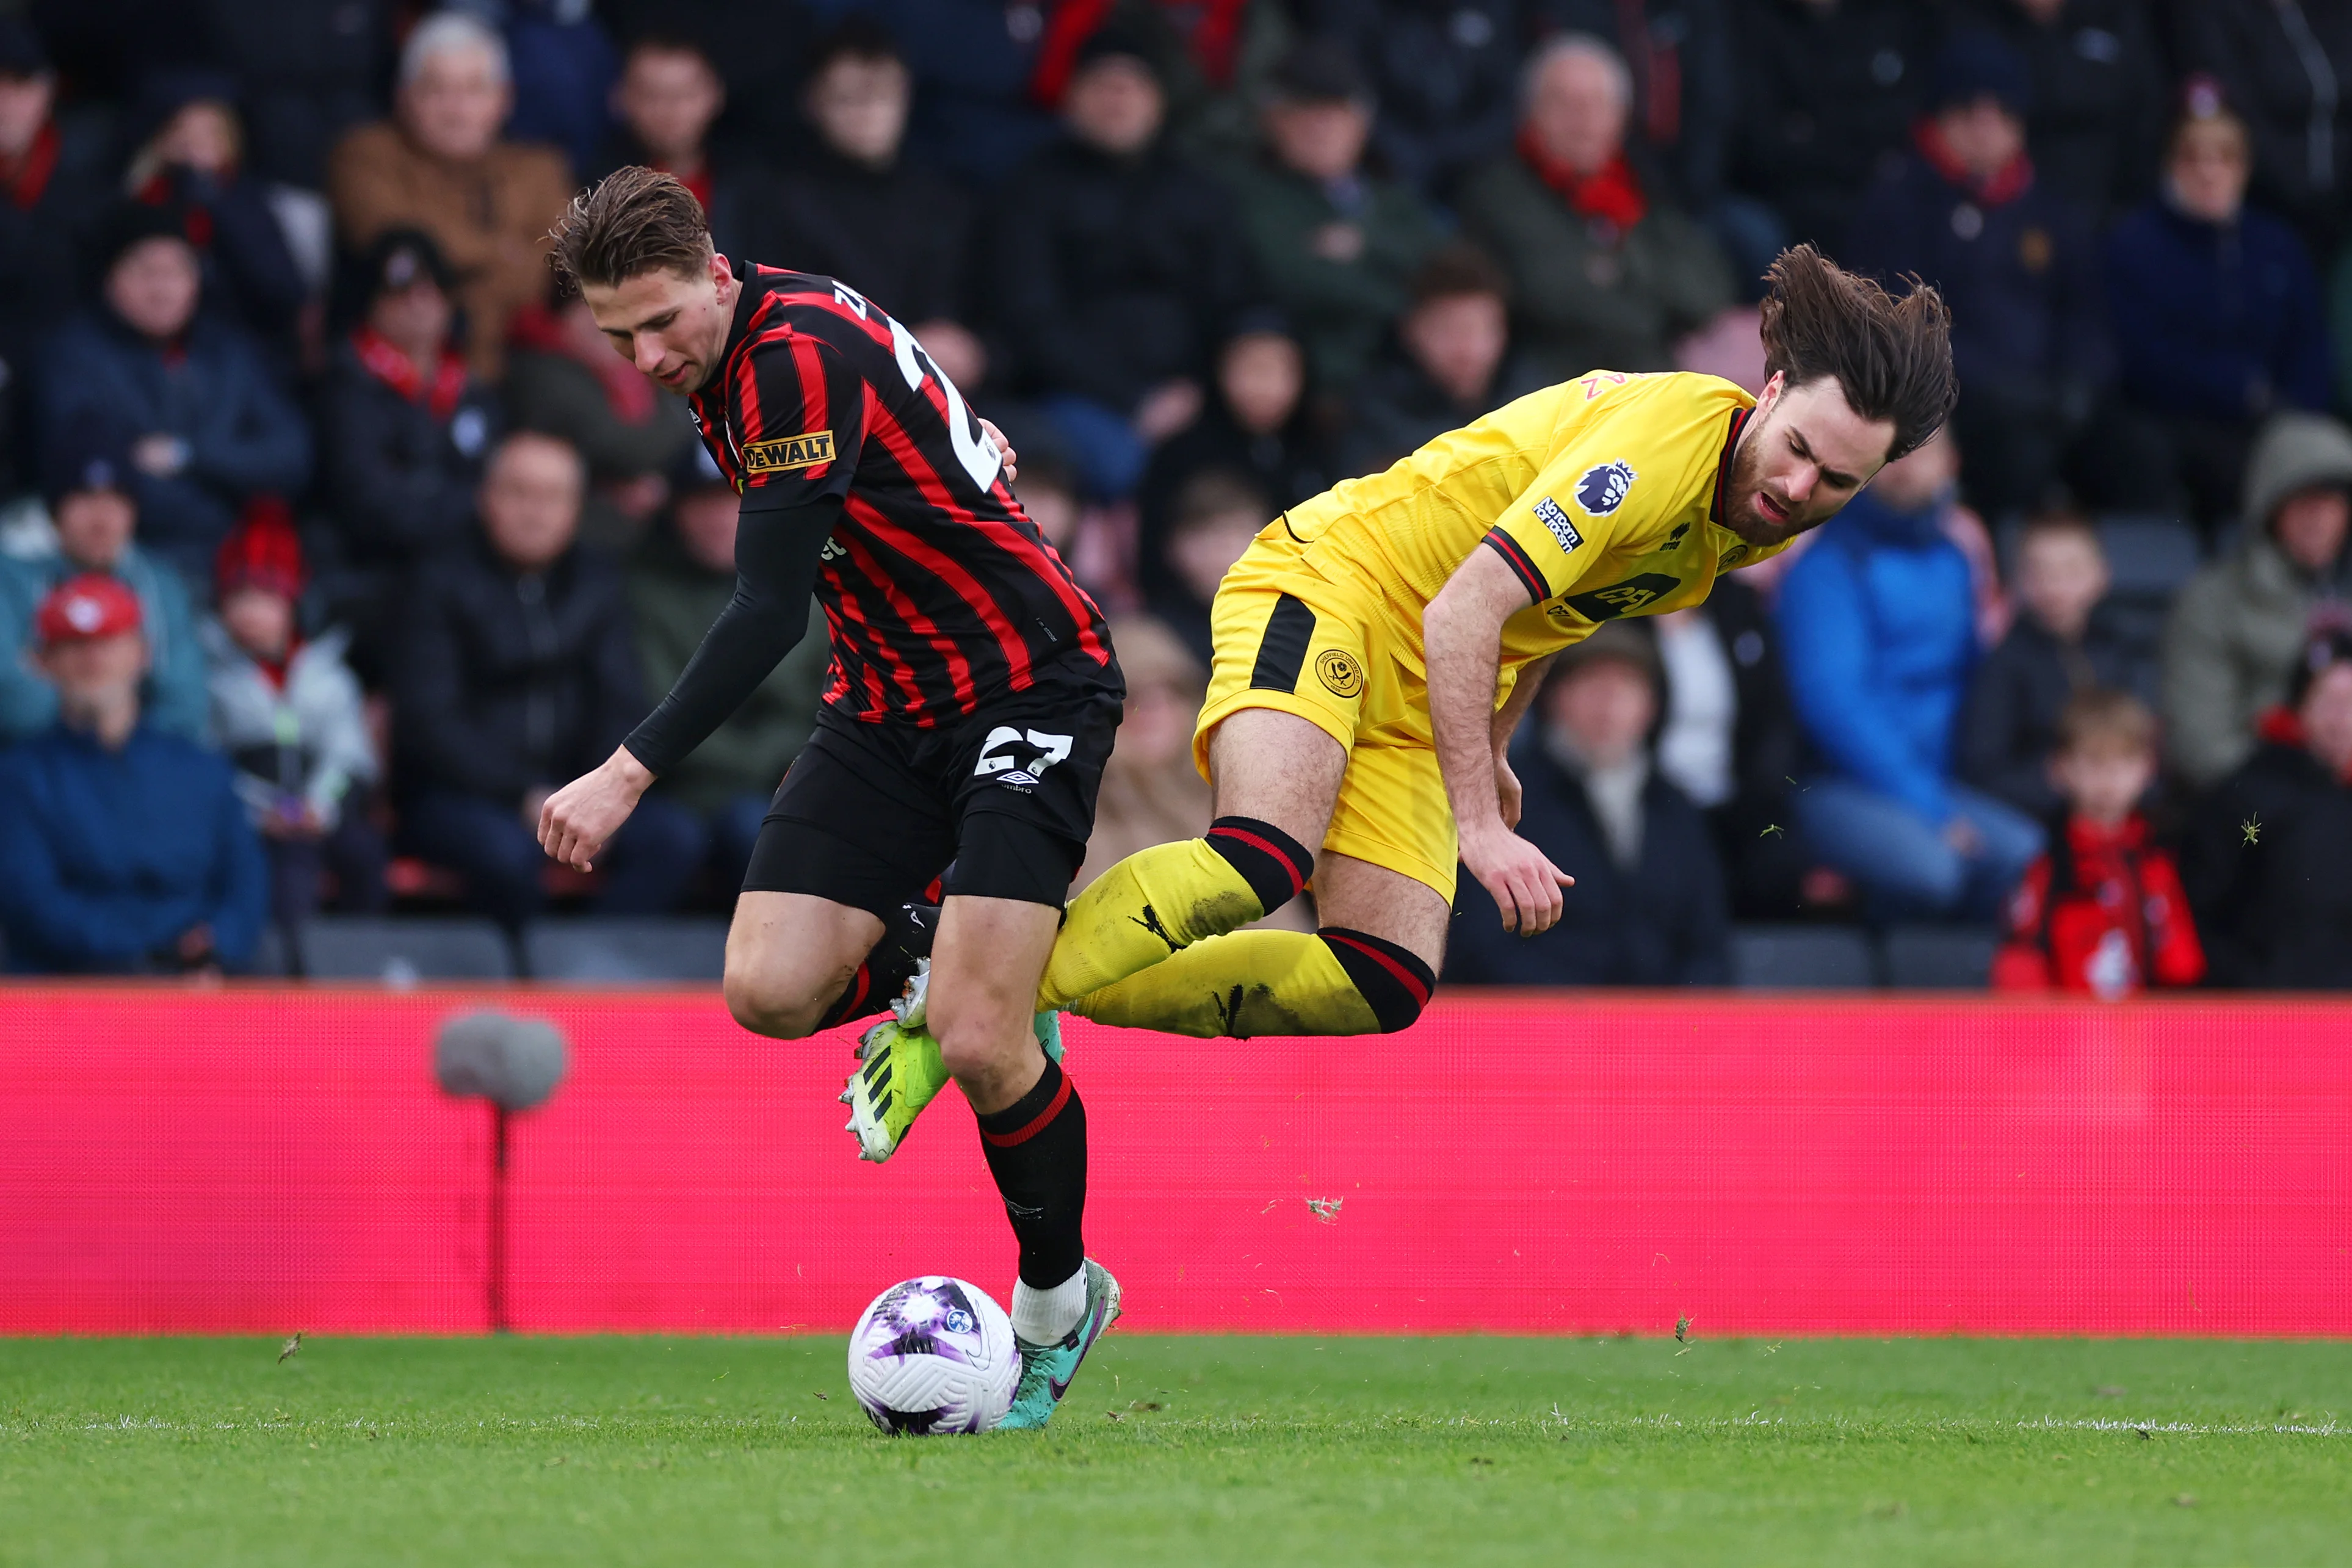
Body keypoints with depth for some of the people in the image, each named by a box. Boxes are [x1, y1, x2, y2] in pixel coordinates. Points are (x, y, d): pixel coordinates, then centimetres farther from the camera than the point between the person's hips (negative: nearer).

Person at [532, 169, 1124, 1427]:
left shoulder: (798, 356, -24)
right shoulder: (726, 366, 3)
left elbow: (769, 609, -26)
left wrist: (630, 774, -28)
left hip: (1026, 686, -8)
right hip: (888, 702, 8)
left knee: (978, 1042, -16)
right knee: (769, 990, -12)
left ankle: (1059, 1300, 7)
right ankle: (922, 973, 20)